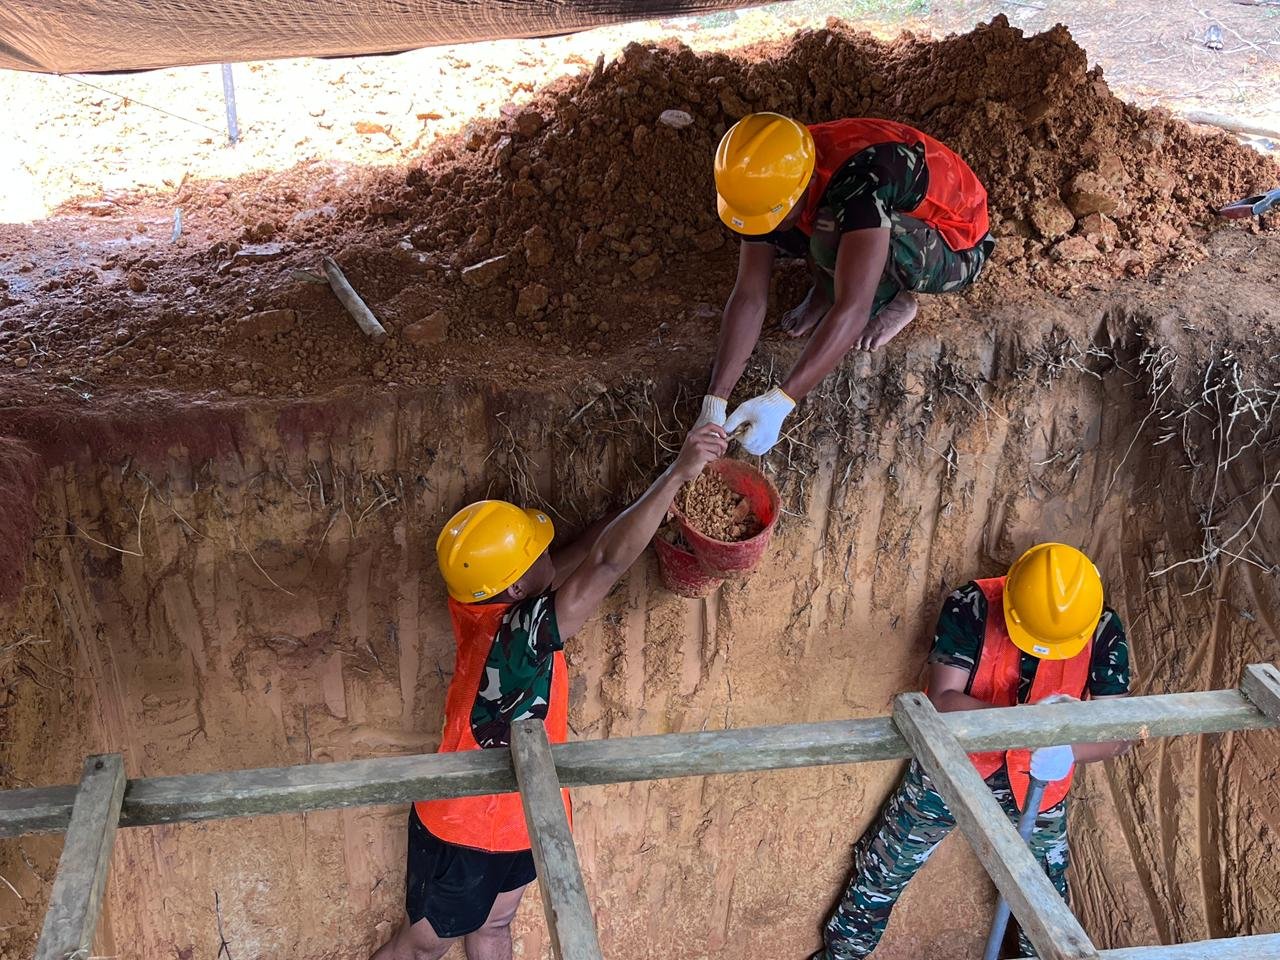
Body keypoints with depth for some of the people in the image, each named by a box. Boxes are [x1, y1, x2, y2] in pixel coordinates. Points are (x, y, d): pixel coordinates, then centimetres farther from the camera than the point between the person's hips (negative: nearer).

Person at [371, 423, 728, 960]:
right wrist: (677, 473, -42)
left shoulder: (478, 605, -16)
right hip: (464, 834, -7)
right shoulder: (518, 636, -38)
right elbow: (607, 562, -44)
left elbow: (583, 556, -11)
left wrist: (665, 490, -20)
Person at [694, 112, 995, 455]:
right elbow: (749, 296, -18)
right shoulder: (772, 178, -19)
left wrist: (779, 402, -45)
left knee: (831, 238, -35)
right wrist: (713, 405, -24)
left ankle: (894, 302, -6)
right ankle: (827, 289, 7)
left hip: (954, 250, -6)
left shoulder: (862, 179, -39)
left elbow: (853, 310, -43)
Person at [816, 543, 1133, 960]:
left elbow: (1119, 731, -19)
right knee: (885, 870, 16)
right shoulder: (971, 607, -28)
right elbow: (942, 702, -32)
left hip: (1036, 787, 1)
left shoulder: (1102, 632, -21)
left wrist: (1066, 748, -40)